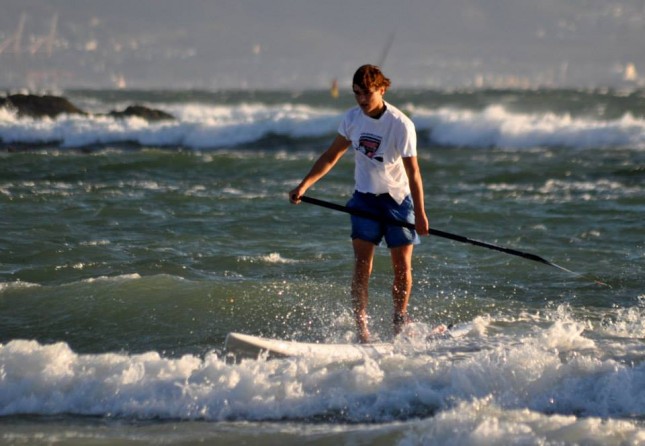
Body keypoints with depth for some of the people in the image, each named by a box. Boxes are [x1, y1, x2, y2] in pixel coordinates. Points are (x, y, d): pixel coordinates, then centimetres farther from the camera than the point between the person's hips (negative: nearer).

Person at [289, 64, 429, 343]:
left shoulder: (401, 125, -20)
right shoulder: (352, 118, -6)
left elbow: (412, 171, -18)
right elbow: (331, 156, 4)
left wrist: (420, 214, -19)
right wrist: (304, 185, -5)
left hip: (397, 198, -3)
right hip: (365, 197, 3)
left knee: (402, 267, 1)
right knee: (362, 264, -9)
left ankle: (399, 323, 22)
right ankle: (361, 329, -11)